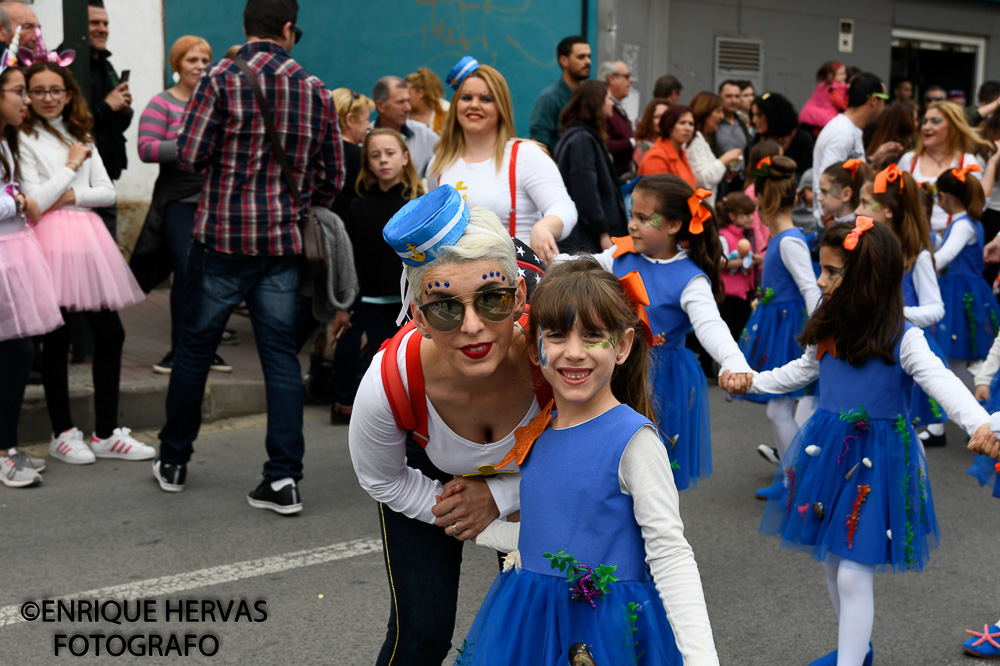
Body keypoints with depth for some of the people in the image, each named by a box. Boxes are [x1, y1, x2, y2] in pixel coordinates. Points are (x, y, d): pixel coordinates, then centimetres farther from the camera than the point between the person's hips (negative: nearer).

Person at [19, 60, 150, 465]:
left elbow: (107, 192, 12)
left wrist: (74, 196, -5)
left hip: (89, 235, 6)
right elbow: (34, 202, -9)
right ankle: (62, 434, 11)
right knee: (56, 340, -1)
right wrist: (71, 165, -3)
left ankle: (106, 434, 12)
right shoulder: (24, 139, -1)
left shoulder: (82, 136, 18)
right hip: (52, 240, -6)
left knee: (110, 333, 3)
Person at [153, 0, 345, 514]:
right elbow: (333, 176, 8)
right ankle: (283, 477, 0)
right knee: (280, 355, 5)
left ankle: (173, 461, 26)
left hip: (221, 237, -2)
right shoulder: (315, 92, 4)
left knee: (194, 346, 12)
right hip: (282, 242, 2)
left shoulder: (221, 78, -8)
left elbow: (189, 154, -11)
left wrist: (224, 159, 10)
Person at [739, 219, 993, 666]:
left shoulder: (902, 339, -16)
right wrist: (751, 381, 14)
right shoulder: (828, 331, 3)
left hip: (874, 461, -6)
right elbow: (799, 372, 20)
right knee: (832, 562, 18)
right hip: (827, 452, 7)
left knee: (855, 573, -8)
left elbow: (940, 381, -28)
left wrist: (979, 423, -44)